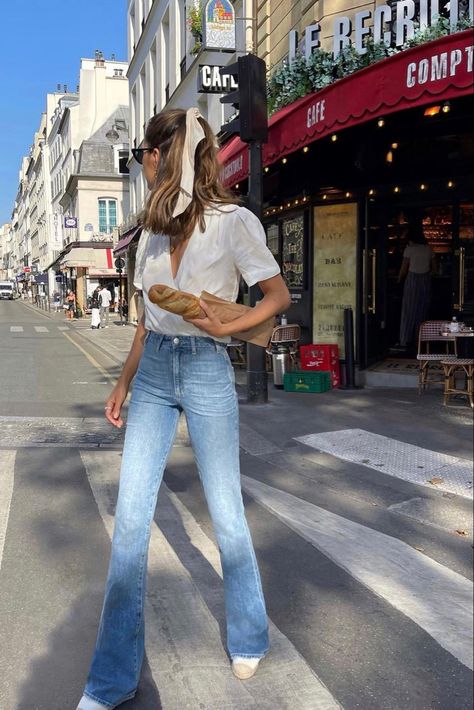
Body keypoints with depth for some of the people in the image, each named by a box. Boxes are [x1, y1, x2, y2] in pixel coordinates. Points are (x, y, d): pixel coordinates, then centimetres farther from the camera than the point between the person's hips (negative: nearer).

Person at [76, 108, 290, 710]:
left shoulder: (234, 222, -7)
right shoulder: (153, 231, 11)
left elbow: (278, 295, -1)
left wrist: (226, 327, -16)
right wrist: (123, 383, 17)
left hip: (206, 372, -5)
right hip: (153, 372, 6)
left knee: (225, 514, 6)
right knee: (130, 519, 2)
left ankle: (248, 640, 31)